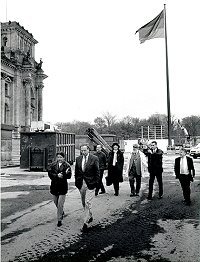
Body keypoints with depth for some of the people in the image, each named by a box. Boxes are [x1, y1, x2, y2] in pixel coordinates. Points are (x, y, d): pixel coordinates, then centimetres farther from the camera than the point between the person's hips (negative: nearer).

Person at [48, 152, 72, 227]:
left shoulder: (67, 165, -4)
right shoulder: (52, 165, 4)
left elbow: (69, 176, -9)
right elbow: (50, 173, -5)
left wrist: (63, 175, -26)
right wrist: (57, 175, -18)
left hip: (63, 187, -4)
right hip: (54, 186, 4)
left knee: (60, 204, -5)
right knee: (56, 202, 18)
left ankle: (59, 220, 7)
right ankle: (61, 212, 46)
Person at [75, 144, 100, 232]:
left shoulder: (94, 158, -7)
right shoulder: (78, 159, 6)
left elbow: (97, 171, -4)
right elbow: (76, 171, 11)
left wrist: (96, 182, -7)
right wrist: (77, 182, 7)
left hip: (90, 184, -5)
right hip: (81, 184, 5)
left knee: (87, 203, -8)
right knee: (83, 203, 17)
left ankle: (85, 223, -2)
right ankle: (90, 216, 39)